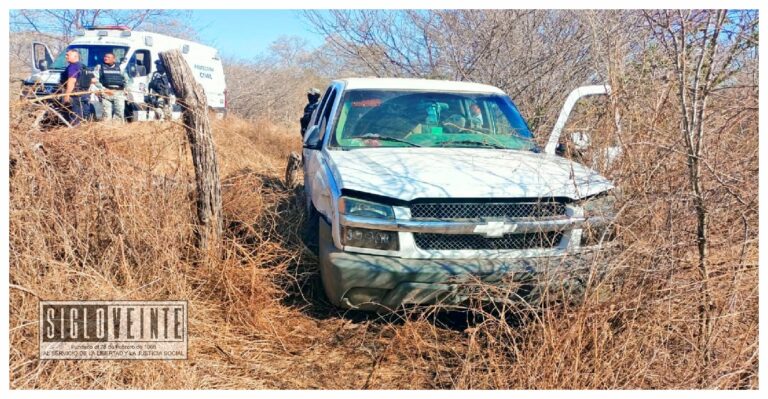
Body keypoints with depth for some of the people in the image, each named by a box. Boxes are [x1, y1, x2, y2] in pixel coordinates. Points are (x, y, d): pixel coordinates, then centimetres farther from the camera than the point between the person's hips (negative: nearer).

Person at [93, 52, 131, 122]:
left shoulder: (119, 67, 19)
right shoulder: (99, 67, 13)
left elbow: (127, 79, 26)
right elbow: (95, 80, 2)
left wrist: (125, 88, 12)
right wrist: (103, 89, -10)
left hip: (119, 93, 1)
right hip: (106, 93, -1)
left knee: (120, 113, -6)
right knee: (107, 114, -6)